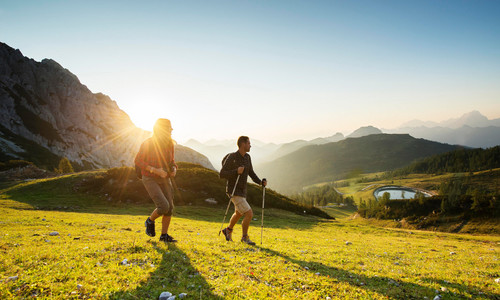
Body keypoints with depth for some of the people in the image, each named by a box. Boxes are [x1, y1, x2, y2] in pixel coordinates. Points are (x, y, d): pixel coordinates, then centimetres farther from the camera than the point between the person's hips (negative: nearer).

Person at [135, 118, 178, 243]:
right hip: (150, 180, -6)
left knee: (170, 208, 0)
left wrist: (174, 169, -10)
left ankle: (164, 235, 16)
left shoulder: (170, 144, 1)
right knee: (164, 207, -18)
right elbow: (138, 161, -14)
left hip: (164, 179, 6)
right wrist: (155, 170, -24)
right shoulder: (148, 143, -16)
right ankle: (150, 221, 13)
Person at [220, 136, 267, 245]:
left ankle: (228, 230, 52)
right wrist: (236, 171, -30)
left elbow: (251, 173, 11)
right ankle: (245, 237, 7)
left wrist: (261, 182, -6)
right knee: (249, 214, -14)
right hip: (234, 192, -9)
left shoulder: (247, 157, 4)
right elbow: (222, 174, -18)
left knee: (238, 213, 28)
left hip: (242, 191, 9)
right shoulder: (231, 157, -19)